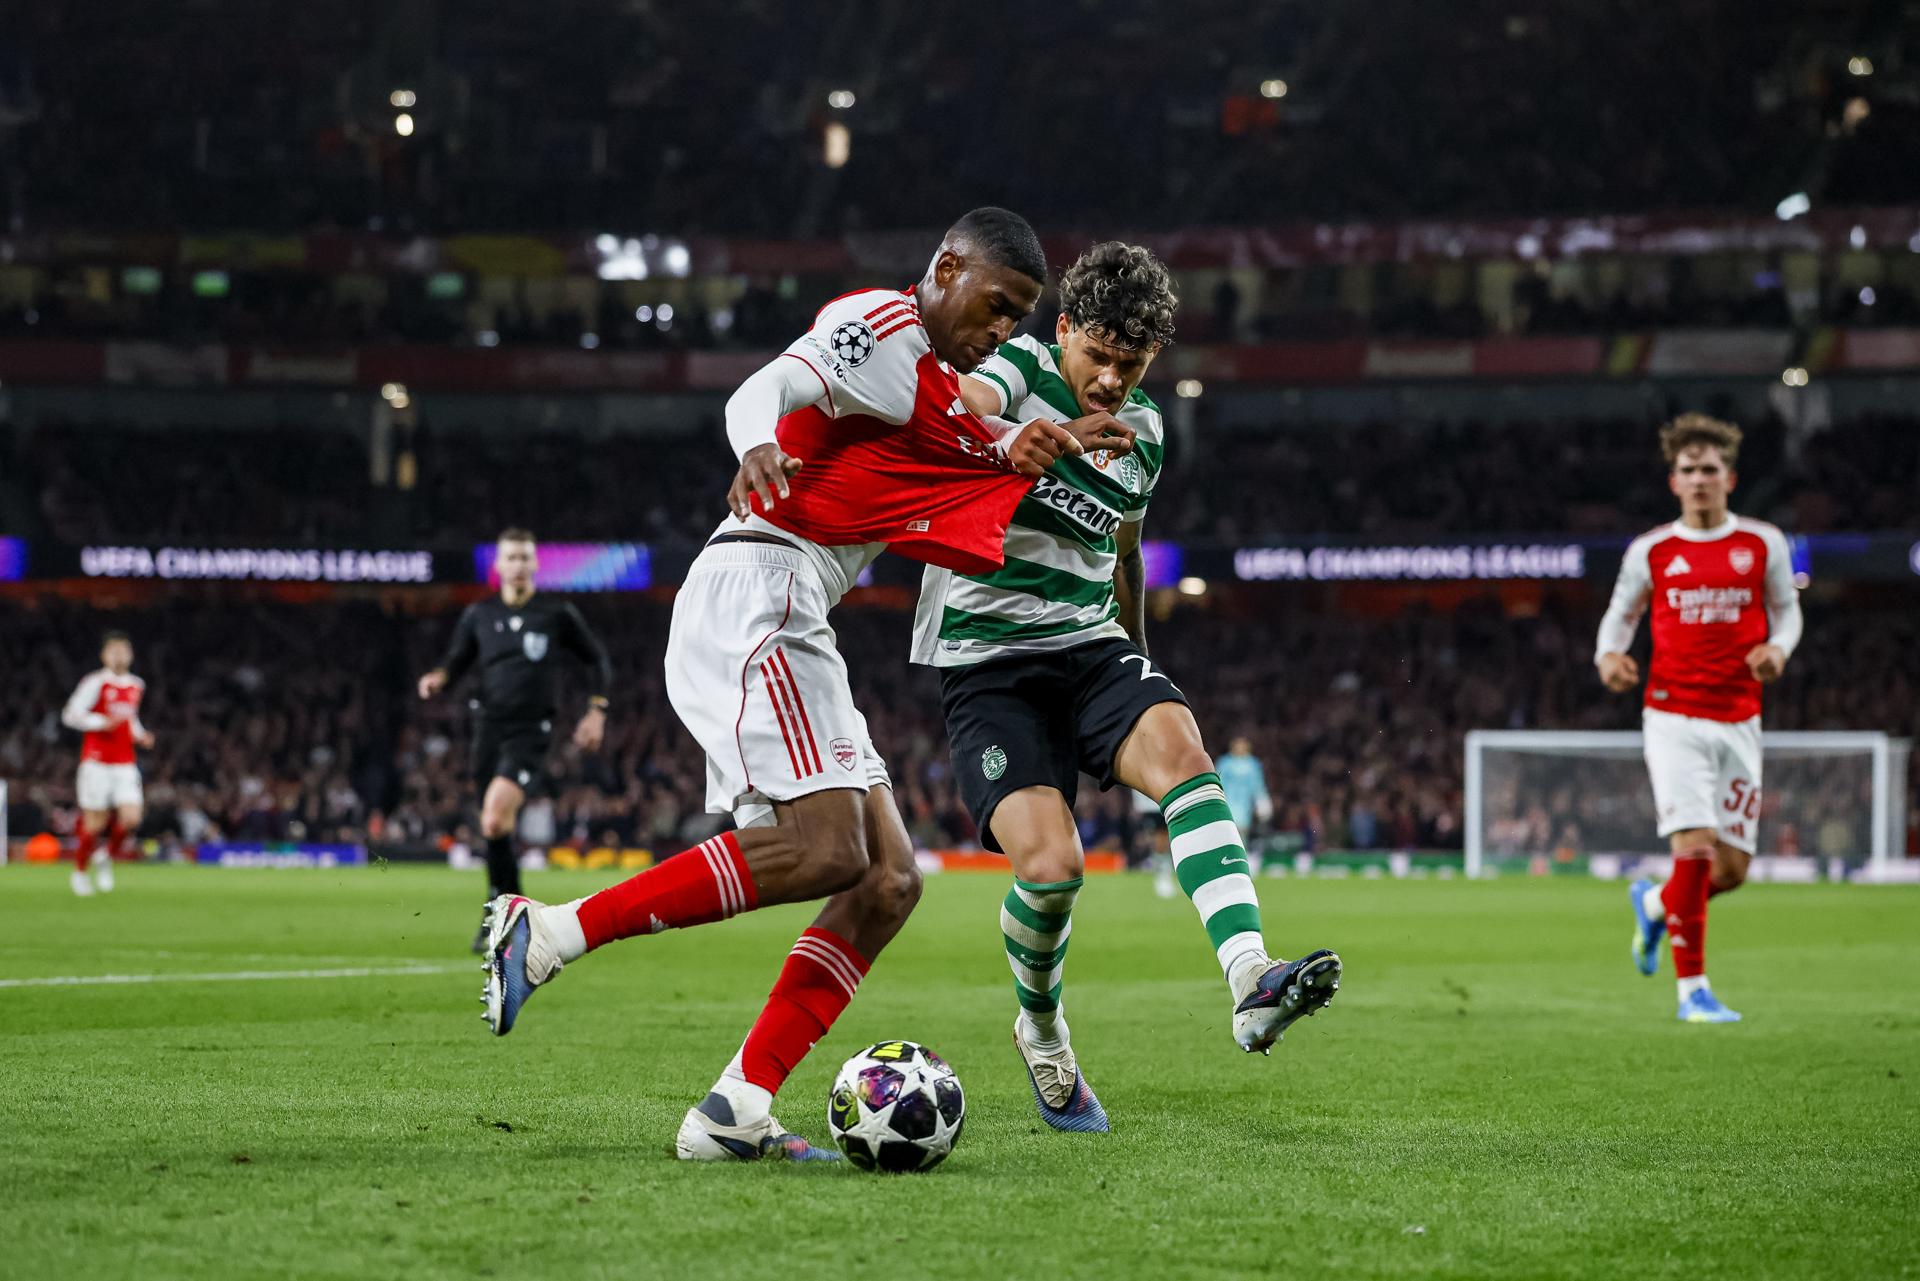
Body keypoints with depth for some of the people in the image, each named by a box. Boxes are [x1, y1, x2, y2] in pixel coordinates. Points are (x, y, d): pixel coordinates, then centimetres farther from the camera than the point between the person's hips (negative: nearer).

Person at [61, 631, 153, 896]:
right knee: (95, 822, -1)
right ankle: (81, 870, 22)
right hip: (97, 762, -4)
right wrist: (103, 723, -18)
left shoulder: (136, 686, 12)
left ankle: (106, 856, 16)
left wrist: (140, 735, 9)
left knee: (132, 817, -11)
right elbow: (70, 715, -8)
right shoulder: (95, 683, -6)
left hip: (125, 763, 5)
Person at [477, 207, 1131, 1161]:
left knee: (889, 882, 1)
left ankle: (733, 1114, -8)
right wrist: (758, 448, -41)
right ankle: (549, 932, -20)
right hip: (757, 591, -10)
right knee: (824, 849, -24)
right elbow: (763, 390, -18)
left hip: (789, 633, 11)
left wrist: (1047, 445, 17)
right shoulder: (881, 324, -3)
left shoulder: (927, 377, 27)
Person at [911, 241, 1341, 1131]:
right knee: (1050, 864, -21)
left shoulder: (1142, 433, 12)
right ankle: (1040, 1029, 11)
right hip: (986, 661, -4)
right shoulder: (1022, 367, -6)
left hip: (1090, 643, 4)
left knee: (1179, 749, -29)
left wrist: (1138, 676, 35)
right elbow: (964, 408, -31)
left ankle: (1252, 984, -44)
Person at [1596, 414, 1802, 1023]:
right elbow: (1621, 613, 15)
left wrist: (1779, 648, -7)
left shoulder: (1763, 544, 4)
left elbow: (1786, 608, 15)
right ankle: (1692, 988, -6)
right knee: (1694, 848, -17)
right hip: (1673, 717, -2)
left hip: (1738, 722, 2)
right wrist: (1609, 655, -6)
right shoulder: (1651, 551, 3)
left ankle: (1653, 903, 36)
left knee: (1732, 870, 3)